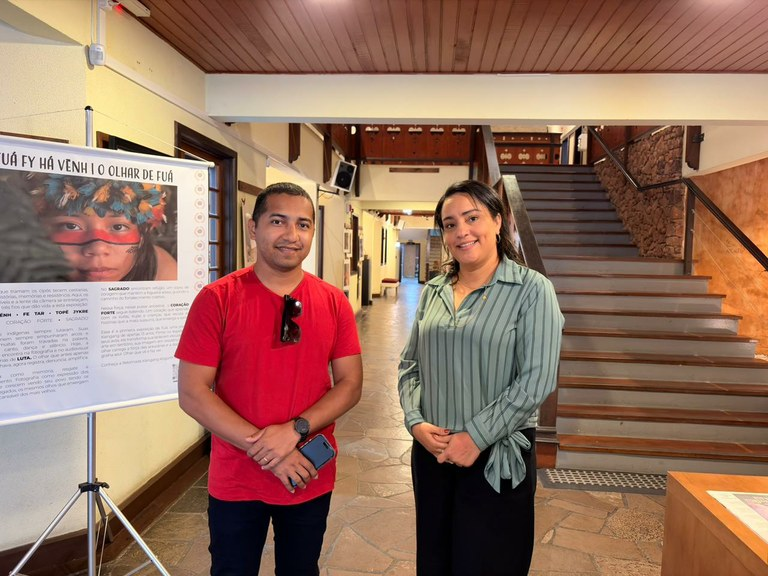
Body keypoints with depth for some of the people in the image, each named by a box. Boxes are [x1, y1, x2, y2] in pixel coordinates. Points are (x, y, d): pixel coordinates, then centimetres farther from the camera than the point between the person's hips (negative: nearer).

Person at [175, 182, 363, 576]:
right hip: (236, 482, -2)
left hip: (312, 478, 3)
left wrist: (295, 430, -18)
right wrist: (262, 448, -18)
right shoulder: (216, 299, -11)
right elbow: (192, 393, -13)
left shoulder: (334, 302, -3)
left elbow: (350, 384, -3)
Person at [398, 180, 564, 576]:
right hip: (430, 451, 5)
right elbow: (409, 365, 8)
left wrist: (475, 437, -16)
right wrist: (416, 422, -7)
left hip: (496, 457, -4)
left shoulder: (531, 289, -9)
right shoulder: (433, 291, 5)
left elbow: (537, 380, -15)